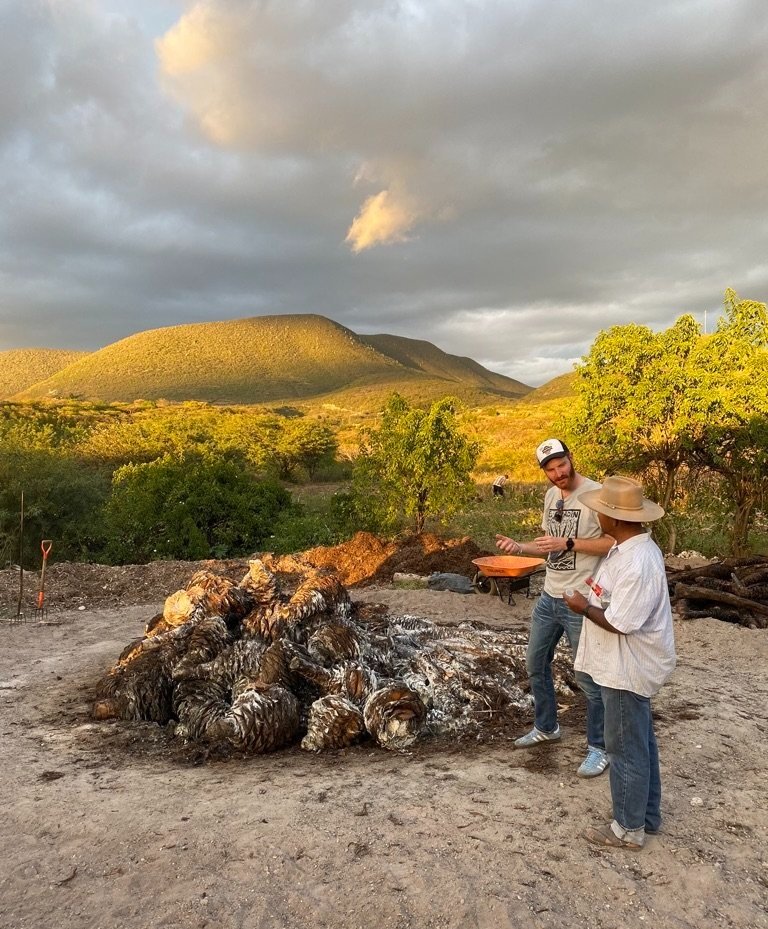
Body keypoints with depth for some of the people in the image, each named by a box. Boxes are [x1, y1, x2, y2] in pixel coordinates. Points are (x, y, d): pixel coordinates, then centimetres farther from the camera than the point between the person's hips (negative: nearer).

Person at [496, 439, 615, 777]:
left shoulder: (595, 493, -17)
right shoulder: (550, 496, 8)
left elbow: (613, 542, -20)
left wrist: (568, 542, -25)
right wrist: (519, 547, 0)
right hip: (549, 597, 8)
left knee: (588, 677, 4)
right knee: (536, 664, 20)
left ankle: (599, 748, 22)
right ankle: (546, 727, 41)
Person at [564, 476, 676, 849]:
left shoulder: (636, 563, -30)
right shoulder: (631, 548, 3)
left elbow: (620, 623, -27)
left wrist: (584, 607, -14)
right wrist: (594, 599, 3)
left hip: (627, 669, -10)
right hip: (629, 665, 10)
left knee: (626, 748, 6)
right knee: (640, 742, 22)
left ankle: (629, 828, 23)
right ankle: (648, 814, 39)